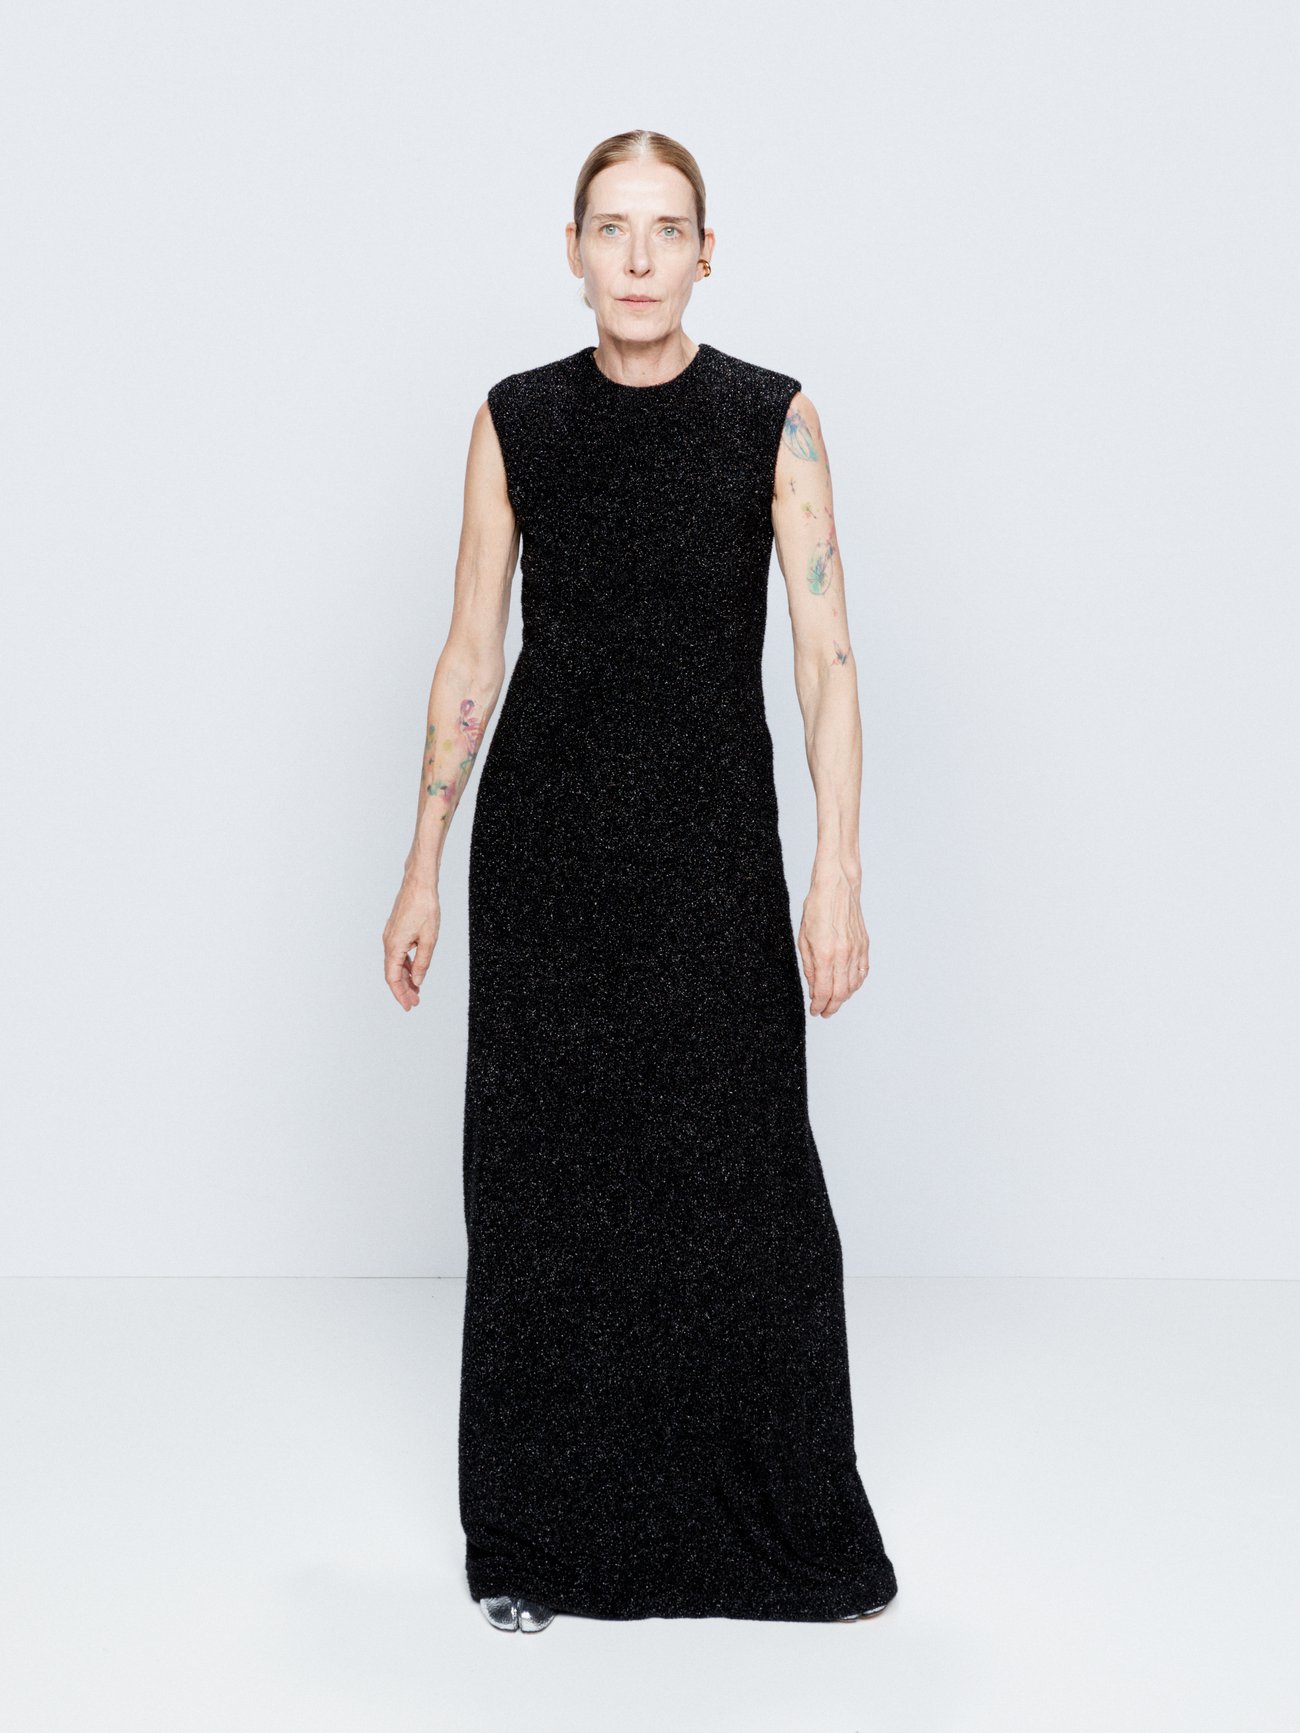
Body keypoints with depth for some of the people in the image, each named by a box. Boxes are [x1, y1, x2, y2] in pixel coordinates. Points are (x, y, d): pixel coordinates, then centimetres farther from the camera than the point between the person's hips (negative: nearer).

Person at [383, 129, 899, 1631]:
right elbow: (471, 653, 5)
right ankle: (543, 1533, 22)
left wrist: (838, 873, -14)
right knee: (546, 1180, 6)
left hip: (710, 846, -1)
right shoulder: (514, 419, 3)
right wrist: (422, 870, 4)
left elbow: (827, 655, -6)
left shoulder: (774, 419, -2)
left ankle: (787, 1521, 19)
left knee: (741, 1175, 0)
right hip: (544, 844, 2)